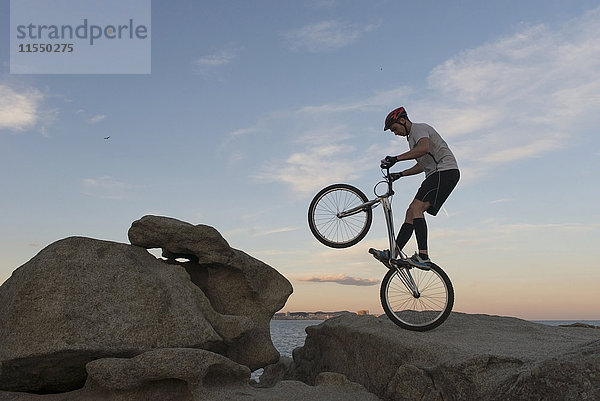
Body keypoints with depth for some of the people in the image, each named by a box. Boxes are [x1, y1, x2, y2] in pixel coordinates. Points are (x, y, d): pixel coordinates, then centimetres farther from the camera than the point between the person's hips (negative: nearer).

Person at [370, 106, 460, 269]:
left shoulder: (419, 128, -4)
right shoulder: (412, 136, 27)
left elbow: (423, 148, -28)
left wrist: (396, 158, -33)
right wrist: (400, 174, 27)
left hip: (445, 171, -10)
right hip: (436, 174, 10)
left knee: (416, 208, -23)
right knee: (411, 212, 2)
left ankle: (423, 257, -30)